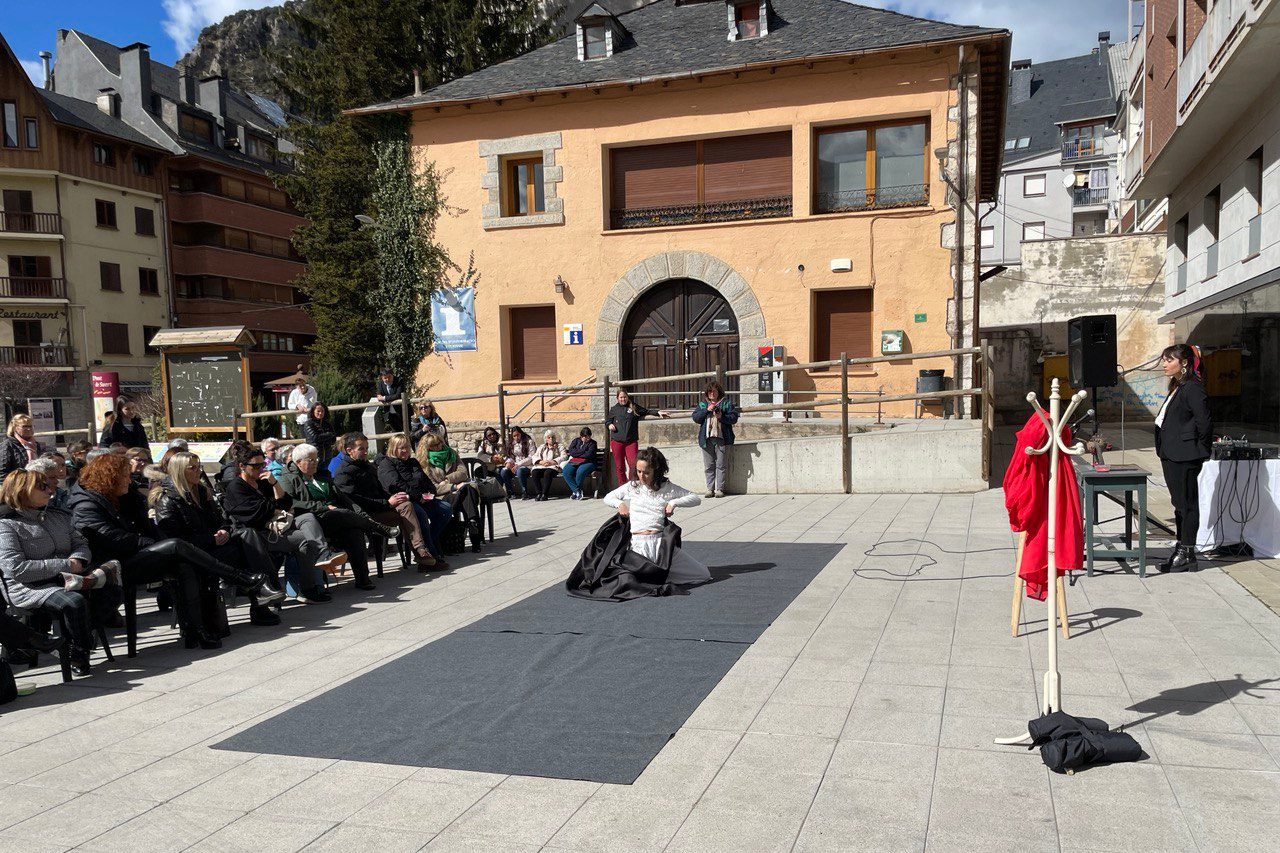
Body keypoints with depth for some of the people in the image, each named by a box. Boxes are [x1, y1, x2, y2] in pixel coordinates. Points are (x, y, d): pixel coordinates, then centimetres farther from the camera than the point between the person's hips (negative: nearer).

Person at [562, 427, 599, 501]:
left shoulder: (592, 443, 7)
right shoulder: (576, 441, 17)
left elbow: (589, 455, -9)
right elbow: (571, 451, 0)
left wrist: (576, 453, -1)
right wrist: (583, 452, -5)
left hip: (587, 462, -3)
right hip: (574, 462, 3)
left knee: (580, 471, -36)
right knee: (566, 471, -28)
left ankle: (574, 491, -17)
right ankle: (577, 491, -25)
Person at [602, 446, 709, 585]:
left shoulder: (668, 488, 8)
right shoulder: (632, 486, 11)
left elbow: (696, 499, 10)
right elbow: (607, 498, 23)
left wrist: (673, 502, -3)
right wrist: (619, 503, 3)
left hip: (662, 542, 2)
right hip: (638, 544, -2)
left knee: (704, 575, -2)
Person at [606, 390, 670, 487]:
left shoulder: (634, 407, 7)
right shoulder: (614, 409, 9)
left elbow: (647, 411, 7)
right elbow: (607, 420, 20)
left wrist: (657, 412, -6)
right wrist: (609, 425, -1)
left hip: (631, 441, -1)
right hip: (617, 441, 1)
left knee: (633, 464, -13)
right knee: (619, 467, 5)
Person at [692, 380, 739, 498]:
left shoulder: (726, 403, 7)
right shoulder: (703, 404, 15)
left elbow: (734, 418, 0)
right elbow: (695, 418, 4)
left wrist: (722, 417, -16)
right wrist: (707, 410, -8)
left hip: (721, 439, -2)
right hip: (706, 438, 2)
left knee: (721, 465, -3)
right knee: (708, 466, 3)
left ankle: (719, 489, 2)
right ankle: (710, 489, 8)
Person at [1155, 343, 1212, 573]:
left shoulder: (1193, 387, -15)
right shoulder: (1176, 387, 15)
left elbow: (1204, 422, -20)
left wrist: (1200, 449, -11)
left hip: (1185, 458, -10)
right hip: (1172, 456, 10)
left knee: (1186, 504, -2)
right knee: (1180, 504, 16)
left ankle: (1187, 555, 5)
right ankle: (1180, 550, 25)